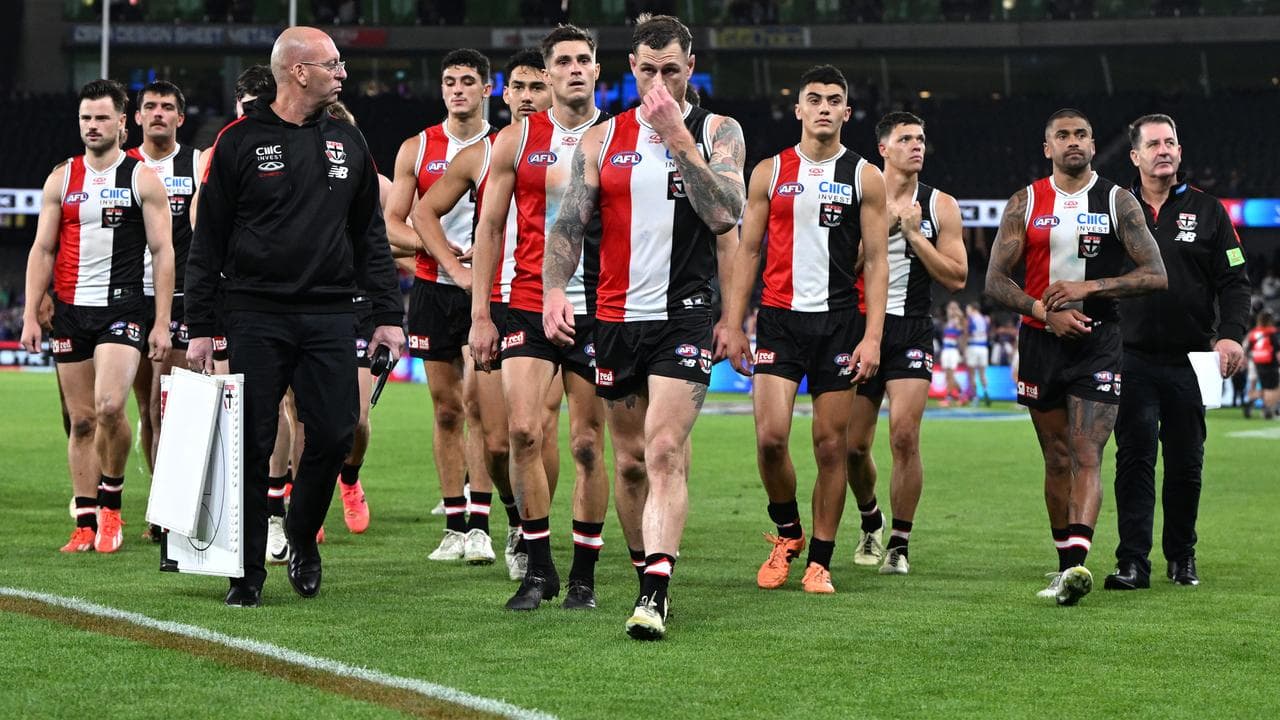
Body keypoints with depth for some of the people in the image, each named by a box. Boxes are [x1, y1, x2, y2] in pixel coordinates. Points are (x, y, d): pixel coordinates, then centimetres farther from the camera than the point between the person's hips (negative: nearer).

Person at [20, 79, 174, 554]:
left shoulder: (143, 180, 1)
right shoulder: (61, 179, 10)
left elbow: (162, 252, 0)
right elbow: (43, 250, 10)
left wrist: (162, 322, -6)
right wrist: (30, 315, 2)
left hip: (123, 307, -4)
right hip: (70, 310, 4)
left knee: (109, 406, -21)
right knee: (81, 420, 5)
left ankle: (110, 502, 0)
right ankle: (86, 524, 10)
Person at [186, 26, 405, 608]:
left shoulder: (347, 142, 12)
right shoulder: (240, 141, -1)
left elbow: (370, 233, 16)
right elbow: (208, 239, 1)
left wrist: (387, 314, 9)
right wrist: (199, 326, -3)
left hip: (328, 318, 3)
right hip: (256, 315, -3)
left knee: (335, 433, -3)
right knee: (252, 445, -2)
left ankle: (302, 535, 23)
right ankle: (249, 573, 8)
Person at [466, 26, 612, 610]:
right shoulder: (517, 140, 5)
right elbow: (489, 227, 8)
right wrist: (480, 314, 2)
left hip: (598, 310, 0)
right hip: (530, 305, 1)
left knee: (588, 443, 1)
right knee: (522, 430, -11)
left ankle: (584, 575, 11)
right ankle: (538, 567, 3)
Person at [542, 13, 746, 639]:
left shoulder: (717, 132, 3)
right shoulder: (602, 139, 9)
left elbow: (727, 216, -13)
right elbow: (569, 223, 6)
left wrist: (677, 136, -16)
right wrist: (554, 288, -12)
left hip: (684, 314, -4)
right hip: (616, 317, 4)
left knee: (665, 452, -17)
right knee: (630, 462, 10)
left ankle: (654, 594, -24)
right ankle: (650, 574, 26)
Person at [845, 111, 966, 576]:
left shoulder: (939, 206, 4)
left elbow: (956, 278, -1)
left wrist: (914, 233, -9)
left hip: (911, 331, -1)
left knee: (904, 436, -15)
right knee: (854, 445, 4)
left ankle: (899, 544, -4)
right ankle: (870, 522, 32)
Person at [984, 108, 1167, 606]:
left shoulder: (1117, 201, 1)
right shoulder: (1025, 203, 4)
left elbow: (1156, 276, -5)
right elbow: (995, 280, 0)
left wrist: (1087, 288, -15)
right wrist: (1045, 312, -15)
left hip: (1098, 343, -2)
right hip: (1041, 341, 2)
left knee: (1087, 457, -15)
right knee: (1057, 460, 9)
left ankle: (1077, 563, -28)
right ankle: (1066, 565, 20)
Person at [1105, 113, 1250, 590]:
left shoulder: (1207, 210, 7)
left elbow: (1234, 282, 5)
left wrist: (1230, 335, -10)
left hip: (1190, 361, 1)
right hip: (1131, 358, 0)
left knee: (1186, 464, 6)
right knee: (1135, 460, -6)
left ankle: (1181, 556, 20)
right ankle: (1133, 563, -7)